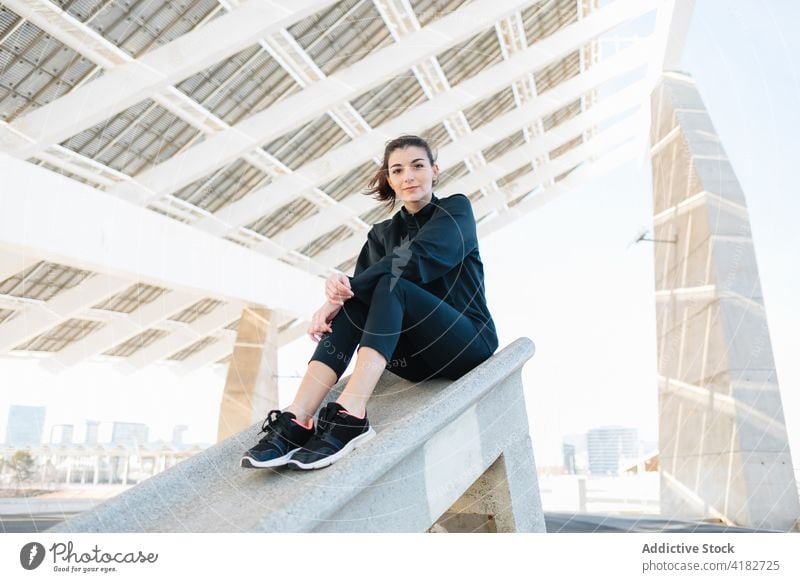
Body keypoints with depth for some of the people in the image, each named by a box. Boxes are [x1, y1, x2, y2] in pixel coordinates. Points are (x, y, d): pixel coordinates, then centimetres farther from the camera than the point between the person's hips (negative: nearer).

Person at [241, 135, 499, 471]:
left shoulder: (456, 210, 1)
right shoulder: (382, 234, 14)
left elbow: (418, 258, -20)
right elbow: (362, 282, -4)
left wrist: (347, 289, -27)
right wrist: (340, 296, -29)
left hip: (468, 343, -4)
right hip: (416, 356, 4)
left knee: (391, 284, -30)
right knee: (351, 303, -23)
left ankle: (349, 416, -47)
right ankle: (295, 421, -37)